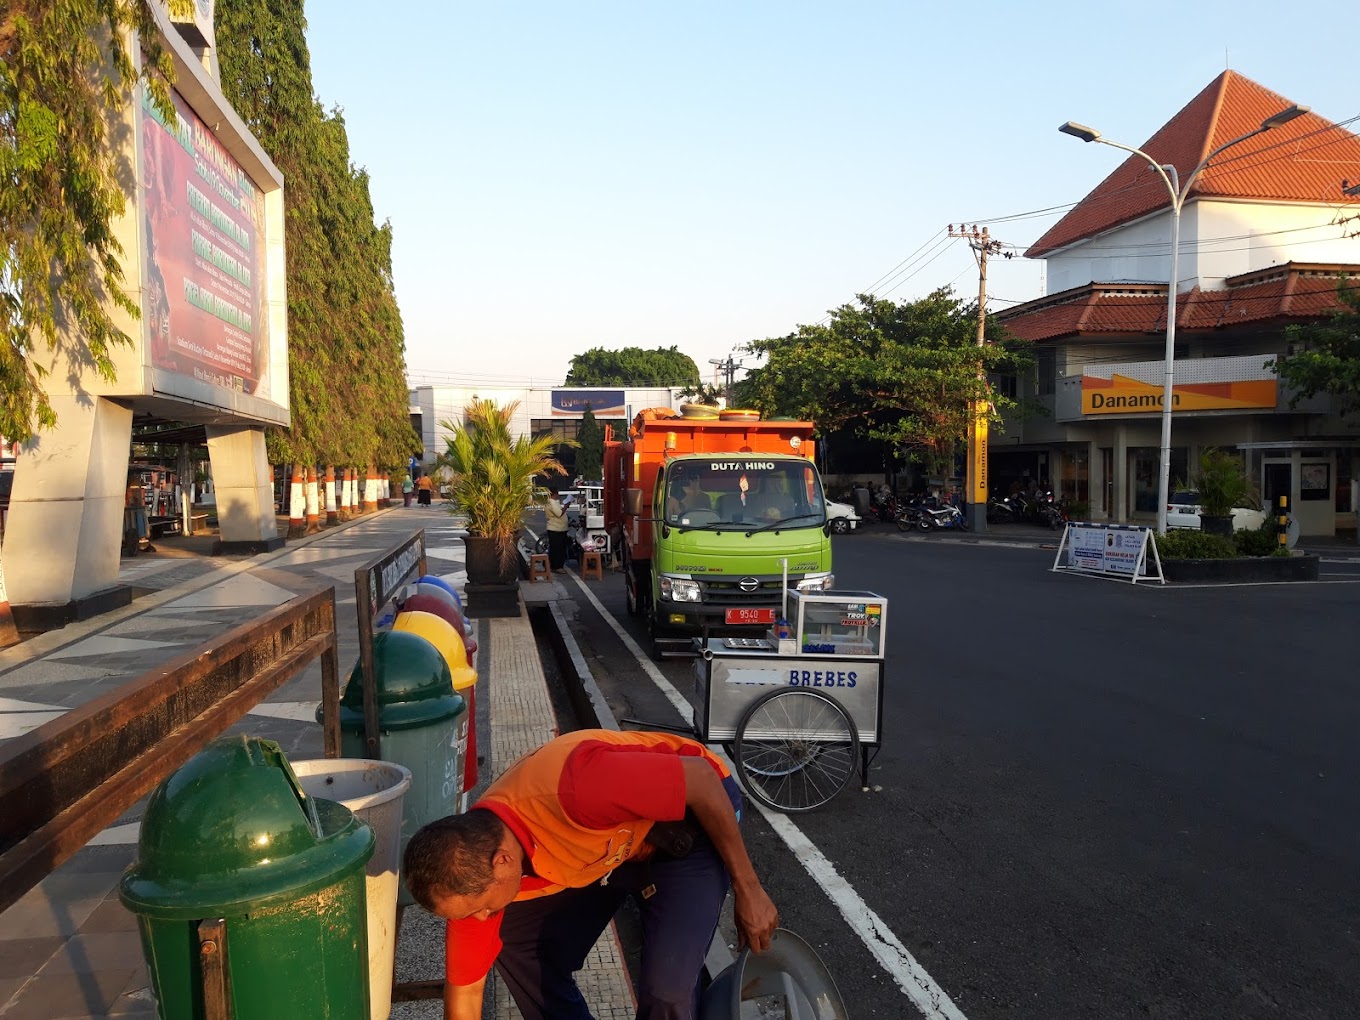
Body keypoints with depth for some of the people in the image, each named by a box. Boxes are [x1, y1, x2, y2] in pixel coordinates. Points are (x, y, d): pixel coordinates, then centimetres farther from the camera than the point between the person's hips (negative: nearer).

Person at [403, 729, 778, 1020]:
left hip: (692, 823, -6)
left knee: (666, 988, -19)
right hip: (609, 845, 6)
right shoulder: (472, 867, -18)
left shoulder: (574, 789, -40)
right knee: (517, 946, -1)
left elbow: (702, 777, -27)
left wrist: (748, 889, -18)